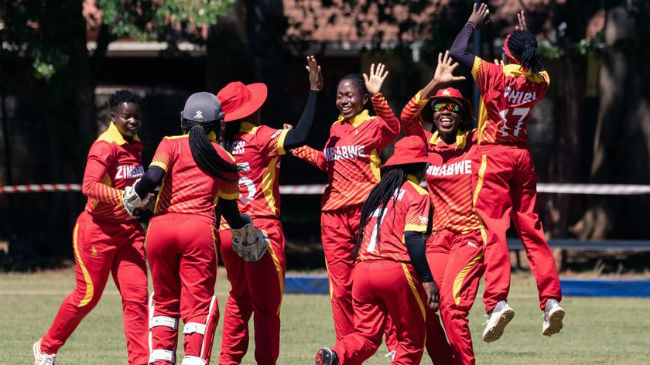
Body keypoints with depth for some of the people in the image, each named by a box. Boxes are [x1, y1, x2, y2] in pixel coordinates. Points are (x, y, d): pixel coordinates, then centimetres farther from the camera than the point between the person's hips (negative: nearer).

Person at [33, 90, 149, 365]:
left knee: (136, 295, -5)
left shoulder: (135, 145, 9)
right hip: (98, 229, -7)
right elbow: (89, 186, -31)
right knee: (87, 296, 3)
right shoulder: (105, 146, -17)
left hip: (128, 229, 7)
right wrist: (123, 198, -41)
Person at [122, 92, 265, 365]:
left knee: (164, 301, 16)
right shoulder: (224, 160, 10)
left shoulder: (171, 145, 6)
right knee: (198, 306, 1)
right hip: (199, 230, -1)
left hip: (161, 228, 1)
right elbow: (230, 209, 19)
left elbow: (153, 176, -11)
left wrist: (133, 197, 8)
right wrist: (244, 233, 38)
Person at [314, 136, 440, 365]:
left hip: (363, 269, 6)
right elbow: (412, 238, -12)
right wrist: (427, 279, -13)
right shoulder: (417, 194, 0)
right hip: (397, 270, -6)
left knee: (366, 335, 6)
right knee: (411, 338, 9)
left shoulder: (378, 192, 21)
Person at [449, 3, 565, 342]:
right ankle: (551, 298, 1)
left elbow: (456, 52, -7)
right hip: (523, 157, 5)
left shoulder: (496, 74, -11)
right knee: (531, 230, 10)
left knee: (493, 229, -12)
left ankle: (497, 300, -27)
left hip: (493, 155, -5)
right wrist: (527, 35, 35)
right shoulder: (538, 82, 4)